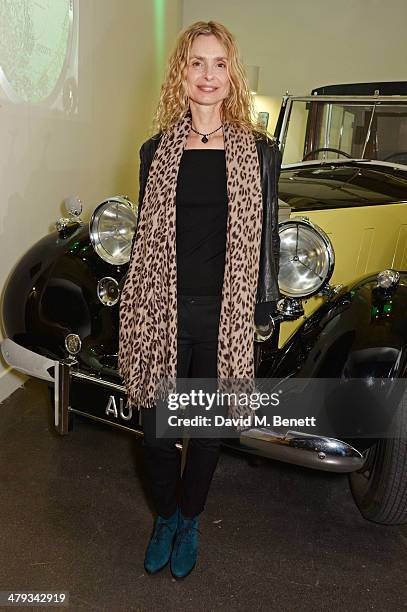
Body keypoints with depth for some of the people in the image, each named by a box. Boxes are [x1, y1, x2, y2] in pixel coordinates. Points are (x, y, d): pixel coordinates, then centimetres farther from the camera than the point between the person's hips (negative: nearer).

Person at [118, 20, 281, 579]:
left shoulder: (260, 152, 1)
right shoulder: (156, 151, 4)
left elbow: (266, 236, 3)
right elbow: (145, 235, 8)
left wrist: (262, 312, 1)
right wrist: (136, 315, 7)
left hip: (225, 319, -1)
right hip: (164, 314, 1)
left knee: (209, 431, 13)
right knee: (157, 430, 10)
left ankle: (188, 522, 40)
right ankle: (164, 517, 40)